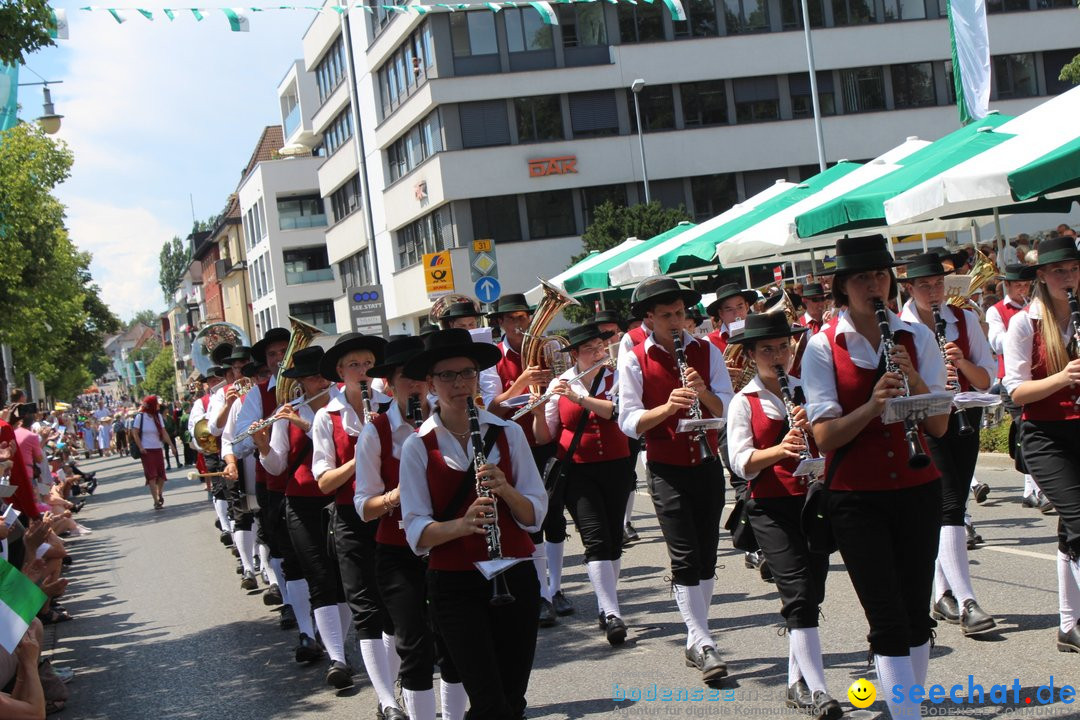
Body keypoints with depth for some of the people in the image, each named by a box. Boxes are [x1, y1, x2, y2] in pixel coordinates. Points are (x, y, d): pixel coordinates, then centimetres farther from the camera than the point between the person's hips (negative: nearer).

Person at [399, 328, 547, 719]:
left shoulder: (508, 433, 3)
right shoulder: (417, 447, -2)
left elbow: (535, 515, 1)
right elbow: (417, 532, -7)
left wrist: (505, 489, -18)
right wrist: (463, 523, -25)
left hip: (515, 578, 3)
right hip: (454, 586, -3)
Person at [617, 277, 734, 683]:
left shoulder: (707, 352, 4)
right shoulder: (634, 361, -4)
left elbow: (727, 408, -4)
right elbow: (628, 422, -10)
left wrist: (704, 393, -24)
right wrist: (667, 407, -26)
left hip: (708, 464, 4)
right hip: (667, 470, -3)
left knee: (706, 556, 9)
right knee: (685, 558, -10)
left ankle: (695, 642, 20)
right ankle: (704, 644, -8)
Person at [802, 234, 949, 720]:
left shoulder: (917, 337, 3)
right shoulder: (822, 348, -5)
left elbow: (939, 426, -2)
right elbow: (824, 437, -11)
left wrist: (914, 381, -19)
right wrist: (872, 405, -26)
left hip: (917, 489, 3)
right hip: (856, 498, -3)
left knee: (916, 615, 9)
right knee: (888, 620, -7)